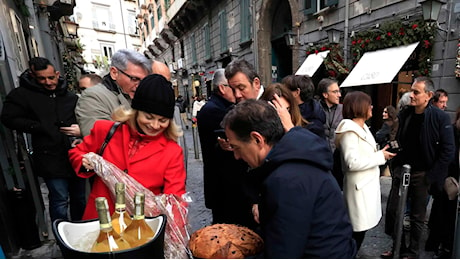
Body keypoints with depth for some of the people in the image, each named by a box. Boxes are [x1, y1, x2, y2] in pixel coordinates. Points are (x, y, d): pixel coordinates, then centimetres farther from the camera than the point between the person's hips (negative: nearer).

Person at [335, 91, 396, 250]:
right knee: (359, 229, 1)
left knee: (363, 226, 18)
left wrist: (381, 153, 6)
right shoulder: (349, 130, -19)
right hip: (359, 187, -10)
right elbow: (352, 162, -26)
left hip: (368, 184, 10)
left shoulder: (362, 127, 13)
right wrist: (380, 157, -16)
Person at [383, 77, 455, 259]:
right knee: (391, 210, 8)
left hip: (423, 174, -4)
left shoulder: (440, 118, -9)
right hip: (402, 169, 4)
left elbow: (448, 151, -9)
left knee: (418, 217, 11)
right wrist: (395, 165, 3)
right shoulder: (403, 114, 3)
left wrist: (431, 176, -13)